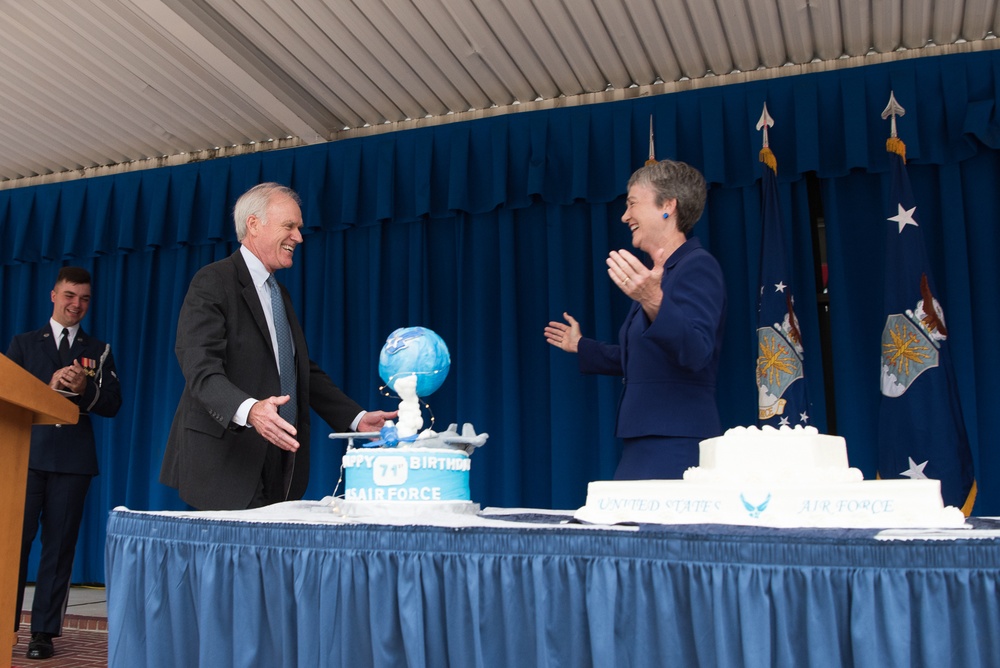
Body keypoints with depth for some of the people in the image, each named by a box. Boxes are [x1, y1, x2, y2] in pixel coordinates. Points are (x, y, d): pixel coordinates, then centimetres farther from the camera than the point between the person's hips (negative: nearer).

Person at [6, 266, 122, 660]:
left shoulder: (99, 351, 12)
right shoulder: (23, 344, 13)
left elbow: (112, 405, 5)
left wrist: (84, 390, -14)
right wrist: (48, 387, -13)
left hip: (73, 460, 0)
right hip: (26, 455, 0)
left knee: (59, 546, 2)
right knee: (14, 540, -2)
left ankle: (44, 632, 7)